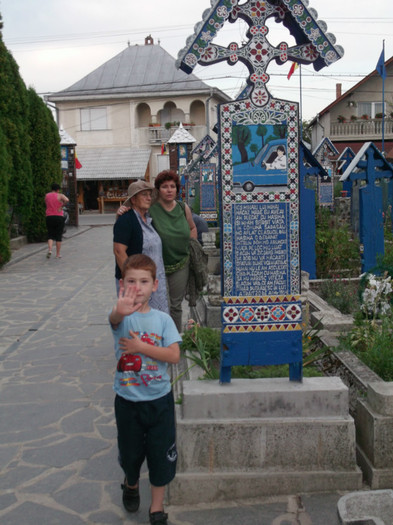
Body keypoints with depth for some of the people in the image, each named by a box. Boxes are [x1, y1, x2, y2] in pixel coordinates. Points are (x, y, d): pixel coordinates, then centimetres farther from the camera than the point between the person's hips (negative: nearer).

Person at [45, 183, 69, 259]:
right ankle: (58, 254, 8)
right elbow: (67, 200, -22)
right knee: (58, 236, 5)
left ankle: (49, 249, -12)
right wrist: (61, 206, -10)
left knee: (50, 235, 11)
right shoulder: (60, 196, -3)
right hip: (59, 217, -3)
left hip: (49, 217, 3)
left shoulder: (47, 195, 8)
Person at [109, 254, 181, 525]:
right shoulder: (122, 315, -11)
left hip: (159, 398, 1)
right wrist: (120, 311, -60)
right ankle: (131, 483, 51)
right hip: (128, 400, -1)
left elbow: (174, 355, -12)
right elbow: (114, 319, -36)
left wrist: (141, 347, -21)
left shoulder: (163, 319, -5)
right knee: (130, 451, 18)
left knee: (161, 454, 8)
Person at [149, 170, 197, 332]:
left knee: (176, 305, 13)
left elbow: (192, 228, 20)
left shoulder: (184, 208, 4)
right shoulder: (151, 209, -11)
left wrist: (192, 248, 12)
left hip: (180, 265, 4)